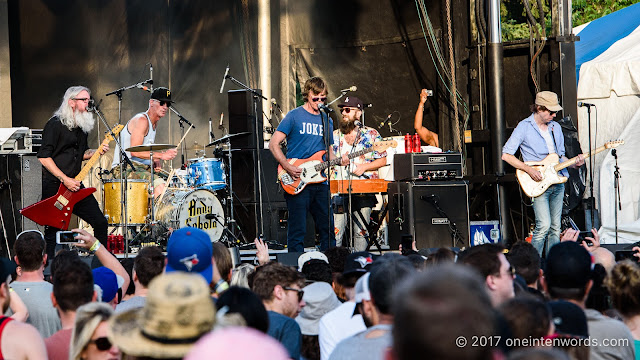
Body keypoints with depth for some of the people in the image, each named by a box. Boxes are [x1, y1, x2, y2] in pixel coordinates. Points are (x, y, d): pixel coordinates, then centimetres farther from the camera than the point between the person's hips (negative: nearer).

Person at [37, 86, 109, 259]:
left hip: (75, 186, 7)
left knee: (100, 222, 2)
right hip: (54, 187, -7)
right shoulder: (55, 124, -11)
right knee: (52, 231, -2)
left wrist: (97, 152, 4)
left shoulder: (82, 126, 14)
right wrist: (65, 180, -19)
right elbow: (43, 157, -16)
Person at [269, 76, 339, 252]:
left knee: (327, 229, 9)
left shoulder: (327, 120, 16)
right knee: (297, 231, -4)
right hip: (297, 182, -6)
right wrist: (288, 167, -17)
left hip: (320, 183, 6)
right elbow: (273, 144, -5)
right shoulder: (294, 116, -3)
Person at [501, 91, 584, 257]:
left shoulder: (556, 127, 14)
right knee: (544, 225, -17)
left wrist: (573, 163, 2)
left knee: (555, 228, 6)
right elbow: (506, 155, -11)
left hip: (557, 182, 6)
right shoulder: (524, 127, -6)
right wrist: (529, 170, -18)